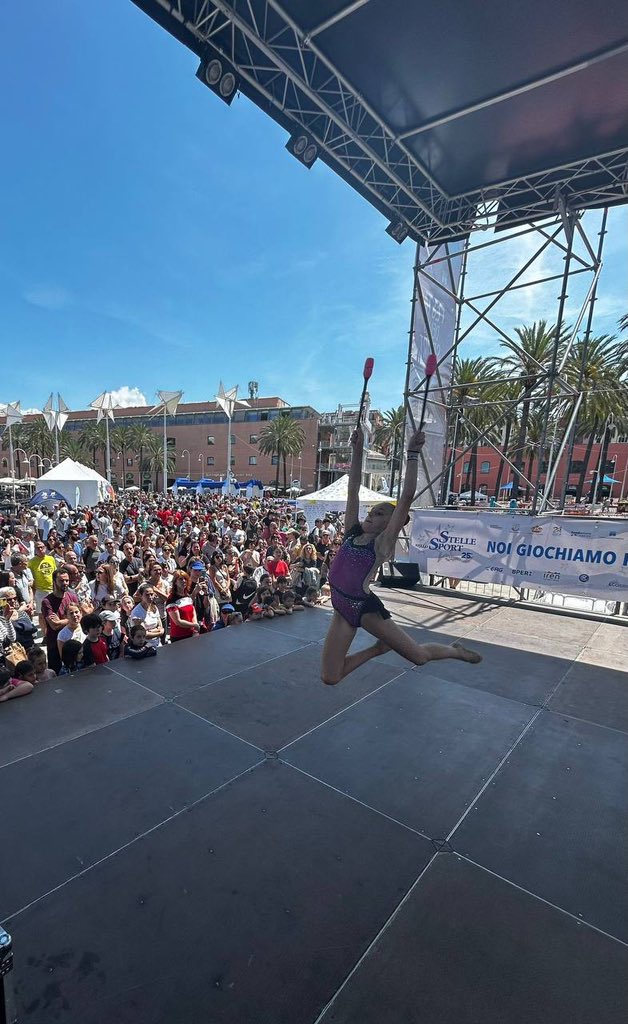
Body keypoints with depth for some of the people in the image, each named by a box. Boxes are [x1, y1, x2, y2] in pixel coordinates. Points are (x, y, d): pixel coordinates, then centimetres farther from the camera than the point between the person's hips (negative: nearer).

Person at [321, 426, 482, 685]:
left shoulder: (383, 543, -10)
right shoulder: (351, 532, 5)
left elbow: (407, 497, -17)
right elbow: (353, 491, 5)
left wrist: (412, 454, -19)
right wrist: (357, 451, 2)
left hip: (365, 608, -6)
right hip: (342, 607, 6)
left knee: (419, 656, 7)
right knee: (329, 677, 6)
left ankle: (455, 650, 40)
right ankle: (379, 648, 27)